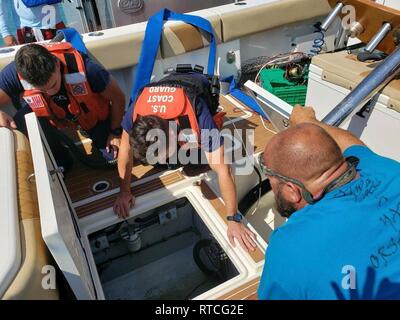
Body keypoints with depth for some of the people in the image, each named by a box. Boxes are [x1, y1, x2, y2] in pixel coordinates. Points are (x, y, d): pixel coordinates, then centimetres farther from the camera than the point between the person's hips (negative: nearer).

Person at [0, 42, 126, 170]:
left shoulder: (82, 67, -38)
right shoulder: (14, 73, -33)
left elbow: (118, 98, -23)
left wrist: (115, 132, -13)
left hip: (93, 115, -1)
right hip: (55, 116, 2)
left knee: (113, 156, -4)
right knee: (22, 120, -26)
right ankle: (58, 161, 1)